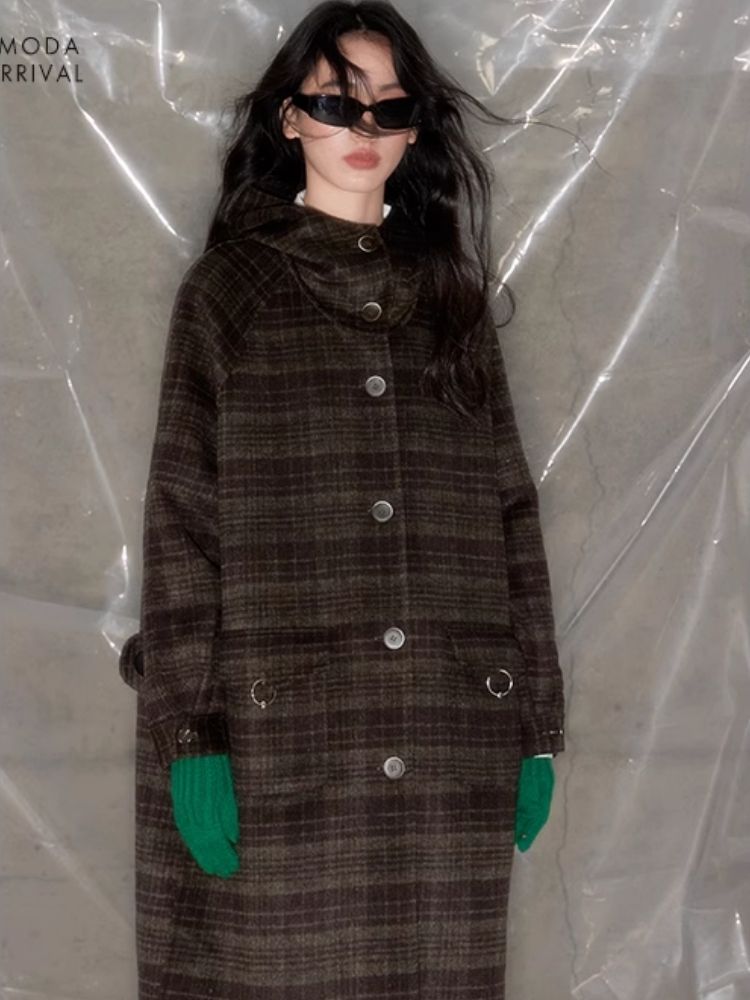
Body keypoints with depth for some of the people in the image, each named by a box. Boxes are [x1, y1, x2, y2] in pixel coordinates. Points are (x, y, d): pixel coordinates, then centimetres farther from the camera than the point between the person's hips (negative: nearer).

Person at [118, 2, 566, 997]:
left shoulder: (452, 294, 14)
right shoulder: (227, 289, 5)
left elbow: (512, 513, 11)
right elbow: (181, 520, -2)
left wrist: (537, 729, 6)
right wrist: (189, 738, -10)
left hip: (451, 749, 3)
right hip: (276, 738, -2)